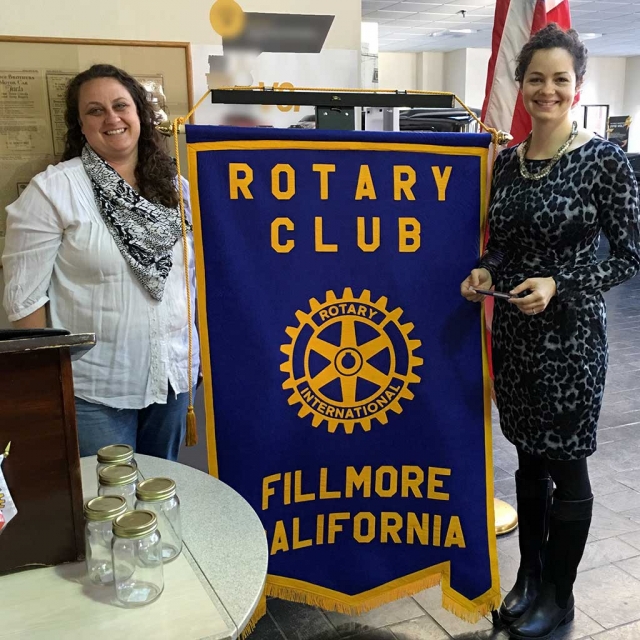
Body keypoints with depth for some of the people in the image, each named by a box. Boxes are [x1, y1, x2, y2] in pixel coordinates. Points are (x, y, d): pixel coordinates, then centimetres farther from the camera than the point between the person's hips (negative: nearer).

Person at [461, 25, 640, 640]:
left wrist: (558, 285, -21)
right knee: (529, 457, 17)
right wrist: (485, 270, -7)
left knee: (566, 465, 8)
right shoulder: (507, 160, 6)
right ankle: (529, 576, 36)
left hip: (570, 335, -5)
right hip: (512, 331, 5)